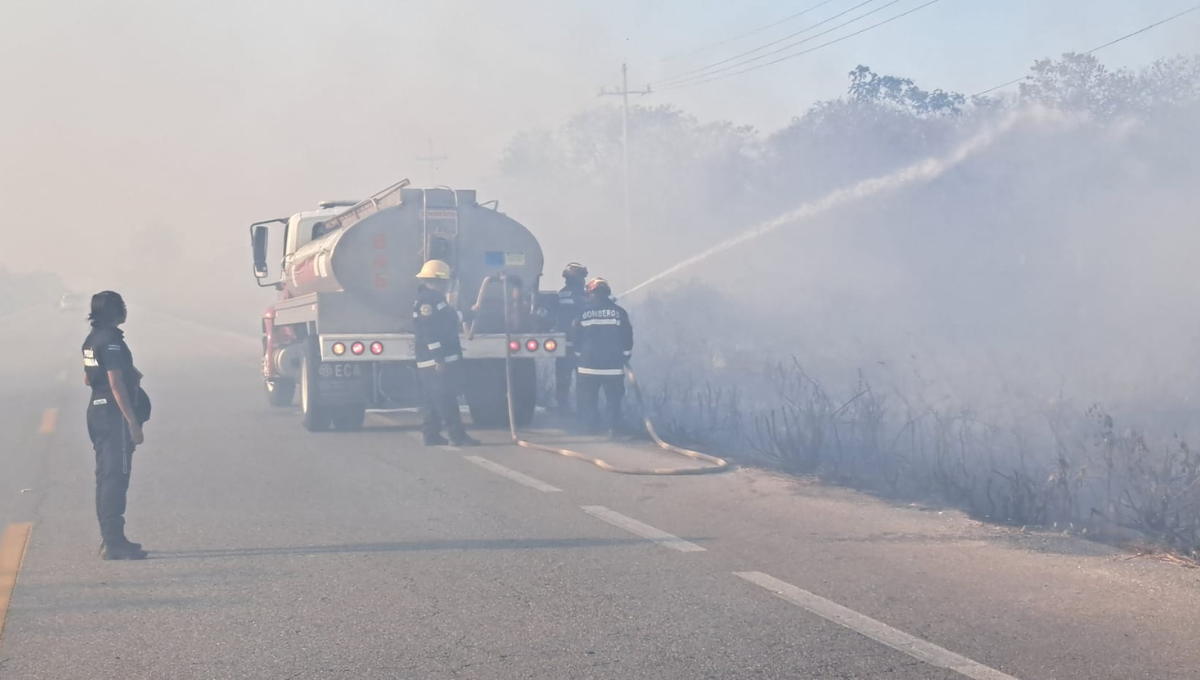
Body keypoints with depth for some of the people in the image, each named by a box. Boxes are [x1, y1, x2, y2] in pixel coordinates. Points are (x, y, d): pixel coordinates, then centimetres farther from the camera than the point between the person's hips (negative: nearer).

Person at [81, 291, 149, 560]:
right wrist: (133, 422, -21)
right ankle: (114, 542, -8)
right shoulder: (111, 341, -17)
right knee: (116, 477, -8)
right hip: (114, 415, -10)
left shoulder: (92, 339, 12)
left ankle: (110, 538, 20)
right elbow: (116, 384, -22)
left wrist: (131, 376, 20)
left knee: (106, 476, 14)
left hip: (97, 411, 10)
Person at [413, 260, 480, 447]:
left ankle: (431, 435, 13)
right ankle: (458, 436, -14)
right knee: (445, 399, -12)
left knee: (433, 400, 11)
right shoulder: (428, 300, -15)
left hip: (440, 360, 11)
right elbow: (429, 332, -23)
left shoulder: (435, 299, 19)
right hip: (437, 361, -11)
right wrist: (439, 358, -25)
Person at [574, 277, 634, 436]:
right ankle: (615, 426, -2)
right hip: (613, 364, 0)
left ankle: (593, 425, 7)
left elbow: (577, 338, 5)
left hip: (589, 364, 0)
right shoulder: (619, 312, -2)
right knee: (614, 397, 5)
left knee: (589, 397, 11)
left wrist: (581, 354, 20)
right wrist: (626, 356, 16)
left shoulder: (584, 313, -1)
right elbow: (627, 337, 2)